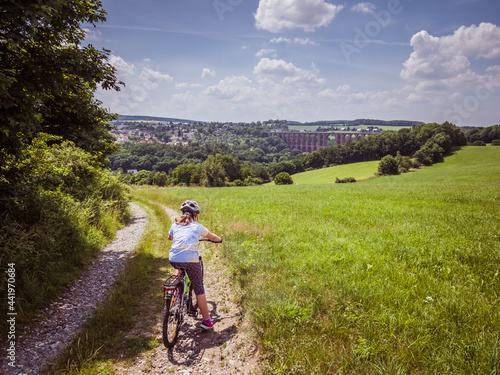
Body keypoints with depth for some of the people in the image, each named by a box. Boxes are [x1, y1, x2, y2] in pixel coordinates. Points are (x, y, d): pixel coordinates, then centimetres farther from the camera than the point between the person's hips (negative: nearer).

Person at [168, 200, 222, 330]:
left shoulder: (175, 225, 17)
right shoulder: (197, 226, 11)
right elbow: (213, 237, 26)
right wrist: (220, 239, 49)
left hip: (173, 260, 3)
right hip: (190, 260, -3)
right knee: (199, 289, 9)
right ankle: (207, 321, 11)